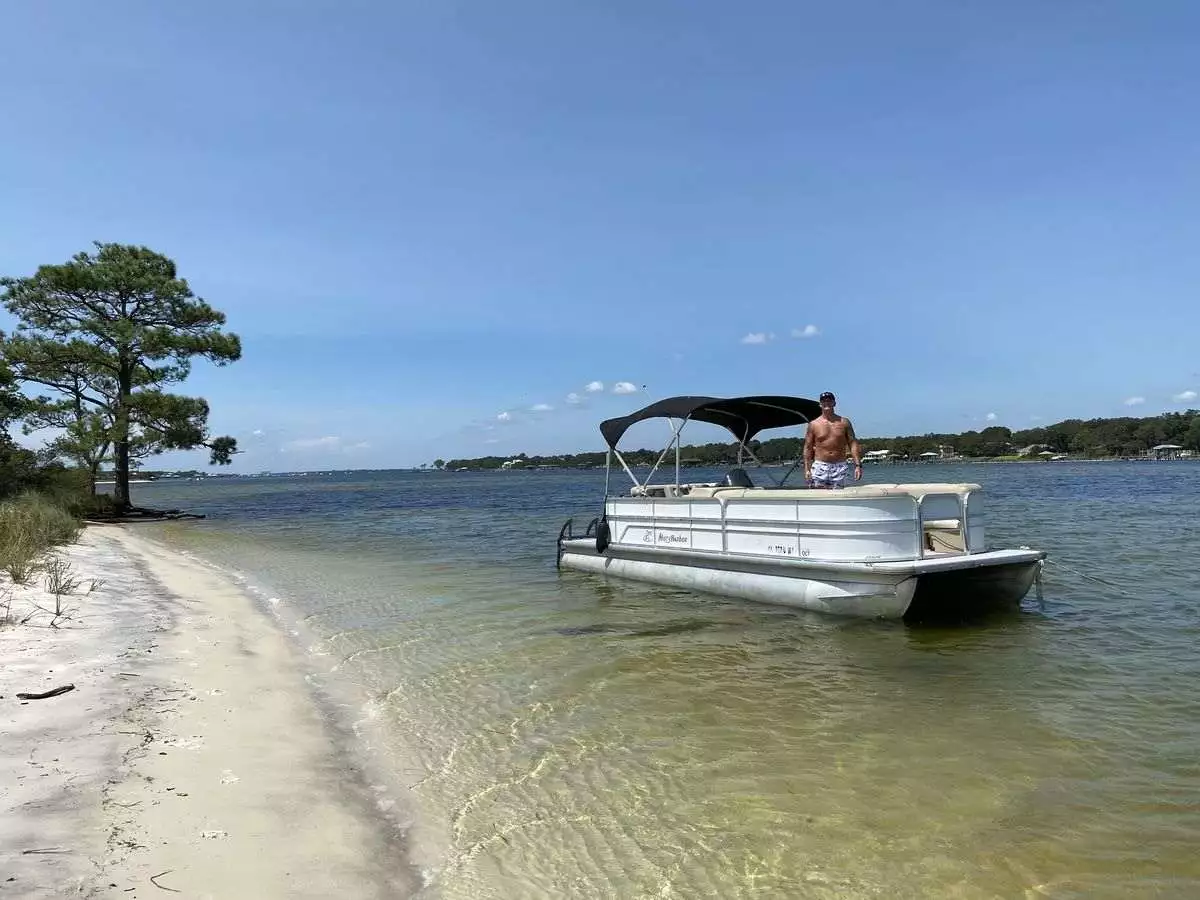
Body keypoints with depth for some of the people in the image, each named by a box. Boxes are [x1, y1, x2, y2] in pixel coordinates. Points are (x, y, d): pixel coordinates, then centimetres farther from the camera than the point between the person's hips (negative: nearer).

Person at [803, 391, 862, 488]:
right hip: (819, 466, -1)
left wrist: (857, 465, -5)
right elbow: (808, 448, 5)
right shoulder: (813, 424, 5)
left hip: (840, 467, 1)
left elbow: (853, 443, 5)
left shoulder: (844, 422, 9)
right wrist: (807, 469, -5)